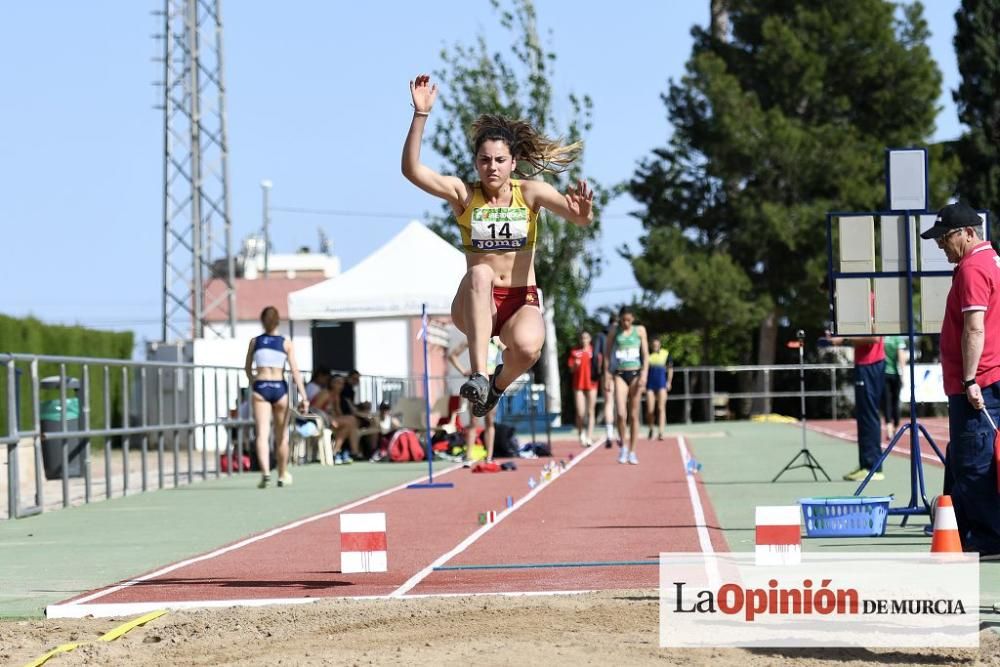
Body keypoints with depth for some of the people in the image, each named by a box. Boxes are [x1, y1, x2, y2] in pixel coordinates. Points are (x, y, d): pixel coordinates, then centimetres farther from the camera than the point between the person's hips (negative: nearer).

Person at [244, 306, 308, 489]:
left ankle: (265, 472, -27)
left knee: (262, 433, -8)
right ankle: (283, 475, 25)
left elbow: (248, 369, 14)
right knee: (282, 435, 14)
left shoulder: (255, 341, 6)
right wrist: (303, 397, -5)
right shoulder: (286, 343, 2)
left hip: (260, 387, 0)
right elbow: (295, 371, -4)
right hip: (279, 387, 0)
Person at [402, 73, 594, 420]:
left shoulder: (530, 192, 0)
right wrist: (421, 114, -24)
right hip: (476, 305, 0)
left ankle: (500, 383, 3)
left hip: (522, 302, 0)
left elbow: (579, 218, -12)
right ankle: (478, 376, -41)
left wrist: (583, 210, -37)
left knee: (527, 347, -34)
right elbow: (412, 170, -14)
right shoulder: (463, 194, -1)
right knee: (480, 273, -36)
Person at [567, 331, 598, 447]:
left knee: (590, 412, -1)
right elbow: (571, 370, 5)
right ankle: (581, 432, 20)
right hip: (579, 384, 0)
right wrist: (575, 365, -15)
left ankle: (589, 437, 1)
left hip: (591, 384, 0)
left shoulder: (594, 351, 5)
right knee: (580, 413, -4)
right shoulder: (575, 352, 5)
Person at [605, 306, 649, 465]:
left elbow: (646, 354, 4)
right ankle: (623, 446, 4)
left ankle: (632, 451, 11)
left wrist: (644, 374, -7)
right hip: (620, 374, -1)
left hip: (635, 373, 1)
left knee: (634, 415, 3)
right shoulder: (614, 333, 5)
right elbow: (607, 354, 8)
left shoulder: (640, 330, 6)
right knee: (621, 414, -15)